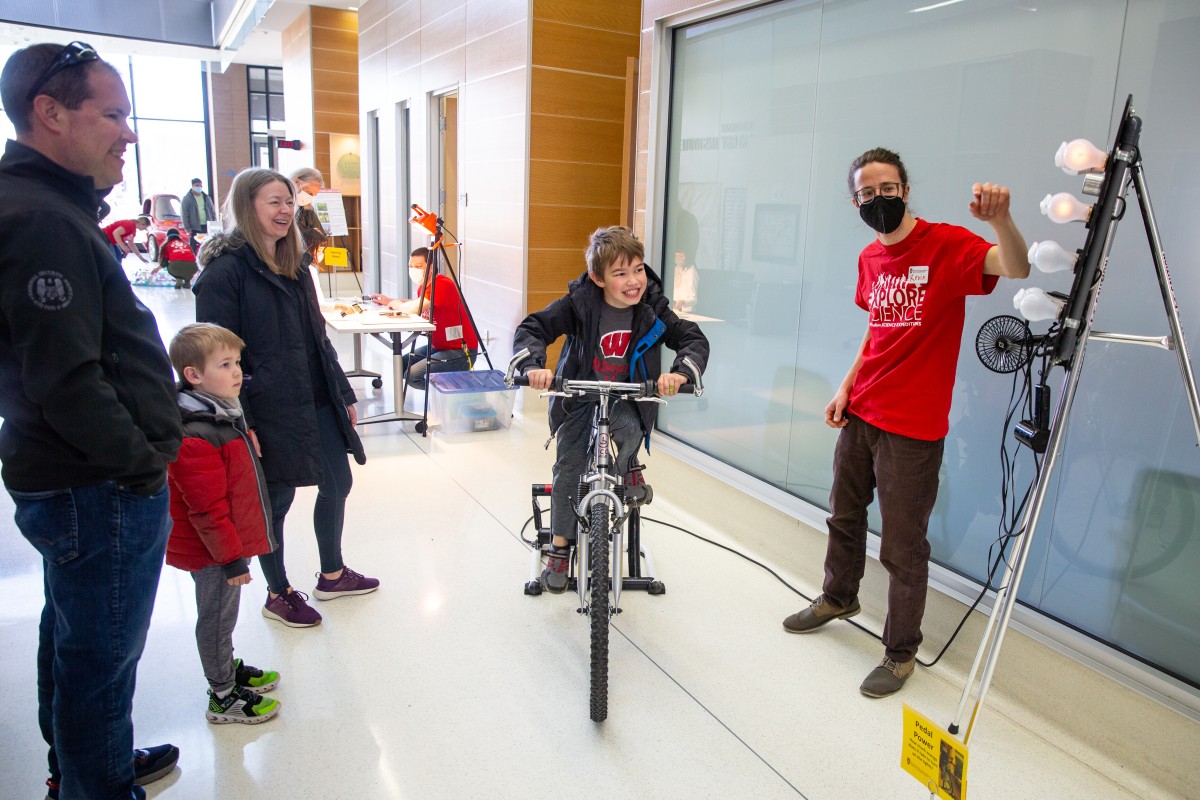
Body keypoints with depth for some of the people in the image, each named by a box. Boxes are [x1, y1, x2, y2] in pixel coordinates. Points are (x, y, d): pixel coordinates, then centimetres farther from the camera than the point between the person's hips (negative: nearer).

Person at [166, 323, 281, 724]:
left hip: (232, 542, 9)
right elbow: (206, 509, -27)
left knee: (223, 614, 25)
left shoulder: (223, 412, 5)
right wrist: (231, 556, -21)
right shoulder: (195, 436, -29)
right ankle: (223, 696, 22)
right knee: (217, 618, 7)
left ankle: (229, 668, 43)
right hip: (213, 551, -9)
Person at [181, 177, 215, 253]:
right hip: (194, 229, -4)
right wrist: (188, 229, -13)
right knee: (194, 251, -4)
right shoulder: (186, 199, -1)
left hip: (207, 227, 4)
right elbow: (184, 215, -6)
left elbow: (213, 212, 15)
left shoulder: (207, 197, 13)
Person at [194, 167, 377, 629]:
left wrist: (343, 393, 16)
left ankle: (332, 575, 36)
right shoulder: (225, 270, -12)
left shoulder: (293, 265, 13)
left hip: (316, 402, 8)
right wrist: (239, 421, -20)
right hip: (269, 411, -8)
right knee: (277, 499, 6)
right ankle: (278, 595, 27)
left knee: (337, 484, 15)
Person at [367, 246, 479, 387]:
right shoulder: (424, 285, 8)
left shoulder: (443, 285, -21)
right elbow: (417, 304, 28)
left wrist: (396, 304, -8)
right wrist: (390, 301, 14)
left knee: (413, 375, -22)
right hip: (437, 346, 10)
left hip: (461, 351, -10)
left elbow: (414, 309, -29)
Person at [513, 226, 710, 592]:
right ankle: (560, 548, 16)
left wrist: (681, 370, -37)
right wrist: (535, 365, -41)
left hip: (625, 398, 1)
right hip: (578, 395, -1)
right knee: (568, 469, -2)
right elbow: (532, 329, -21)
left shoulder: (652, 309, -14)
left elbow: (695, 339, -16)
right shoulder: (579, 303, -20)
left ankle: (624, 472, 5)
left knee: (631, 431, -31)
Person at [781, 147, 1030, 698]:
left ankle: (901, 652, 22)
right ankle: (838, 598, 46)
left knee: (903, 547, 3)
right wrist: (847, 386, 11)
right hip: (860, 414, 7)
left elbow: (1015, 268, -30)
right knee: (844, 517, 22)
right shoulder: (869, 259, 9)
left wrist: (999, 219, -49)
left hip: (913, 429, -7)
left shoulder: (946, 245, -13)